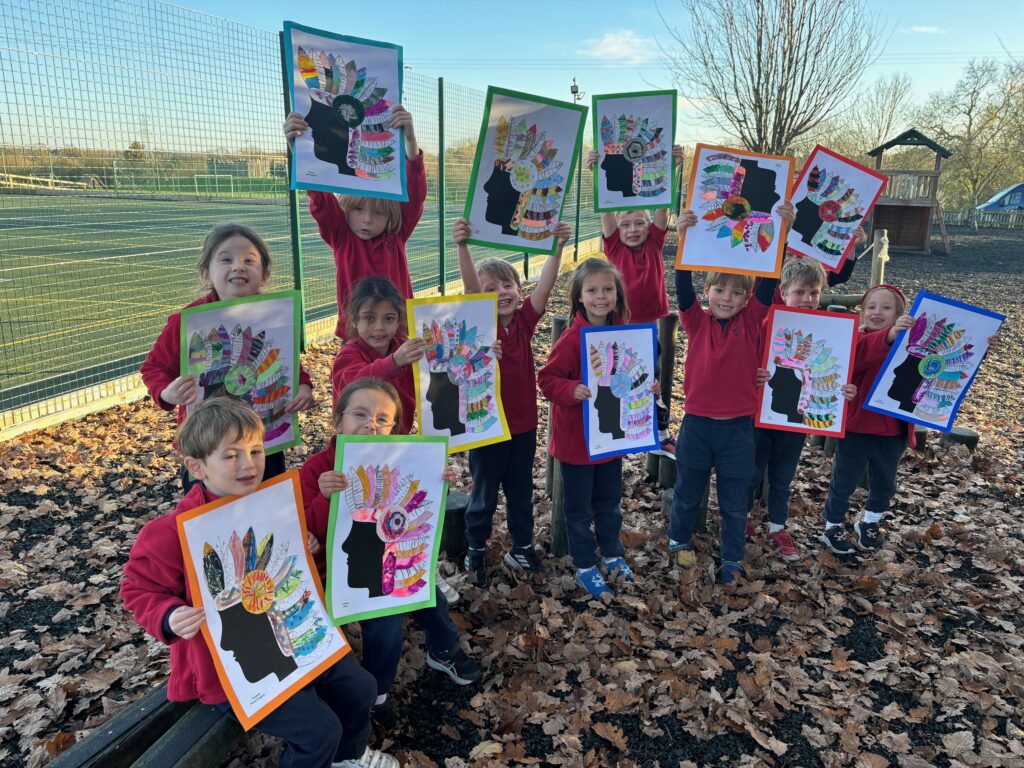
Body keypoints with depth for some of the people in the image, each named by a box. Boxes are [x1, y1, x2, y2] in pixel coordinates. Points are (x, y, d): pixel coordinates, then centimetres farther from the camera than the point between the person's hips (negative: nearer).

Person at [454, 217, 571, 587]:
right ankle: (475, 553, 32)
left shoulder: (525, 319, -3)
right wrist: (462, 245, -45)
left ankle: (522, 548, 38)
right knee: (484, 495, 13)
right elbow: (469, 285, -29)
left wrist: (557, 246, -31)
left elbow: (545, 284, -17)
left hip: (524, 424, 4)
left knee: (521, 492, 20)